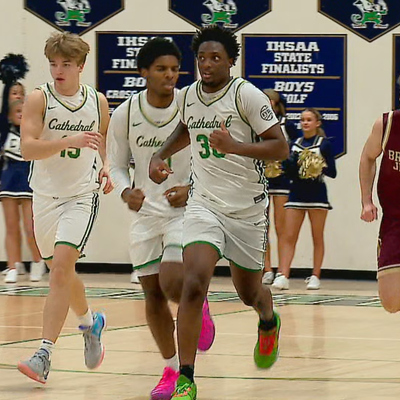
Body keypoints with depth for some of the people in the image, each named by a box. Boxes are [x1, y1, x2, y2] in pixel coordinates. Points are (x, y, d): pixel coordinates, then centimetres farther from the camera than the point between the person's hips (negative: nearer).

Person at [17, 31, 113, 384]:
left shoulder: (97, 101, 2)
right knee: (61, 273, 15)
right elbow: (27, 147, -20)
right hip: (46, 195, 2)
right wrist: (71, 141, -32)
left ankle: (44, 355, -22)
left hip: (82, 196, -1)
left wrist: (106, 169, 3)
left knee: (61, 268, -18)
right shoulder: (40, 99, -7)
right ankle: (89, 322, 46)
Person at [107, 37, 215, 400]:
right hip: (146, 210, 3)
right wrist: (126, 191, -15)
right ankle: (171, 369, 20)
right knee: (152, 293, 5)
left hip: (186, 208, -3)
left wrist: (191, 189, -18)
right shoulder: (126, 114, -5)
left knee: (172, 283, -21)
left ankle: (198, 306, 16)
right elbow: (117, 164, 6)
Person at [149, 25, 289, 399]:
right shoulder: (187, 96, 3)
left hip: (247, 208, -2)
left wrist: (234, 146, -28)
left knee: (249, 292, 16)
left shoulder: (246, 94, -13)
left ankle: (269, 321, 56)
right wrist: (160, 155, 10)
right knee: (193, 284, -20)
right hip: (204, 203, 2)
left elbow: (280, 147, -15)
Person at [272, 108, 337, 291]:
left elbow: (332, 172, -5)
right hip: (297, 193, 4)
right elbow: (290, 171, 12)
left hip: (317, 194, -4)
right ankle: (282, 276, -10)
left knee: (317, 238, 4)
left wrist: (321, 167, -23)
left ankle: (315, 277, 10)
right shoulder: (295, 144, 10)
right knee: (289, 237, -5)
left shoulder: (324, 144, -2)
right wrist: (290, 162, -7)